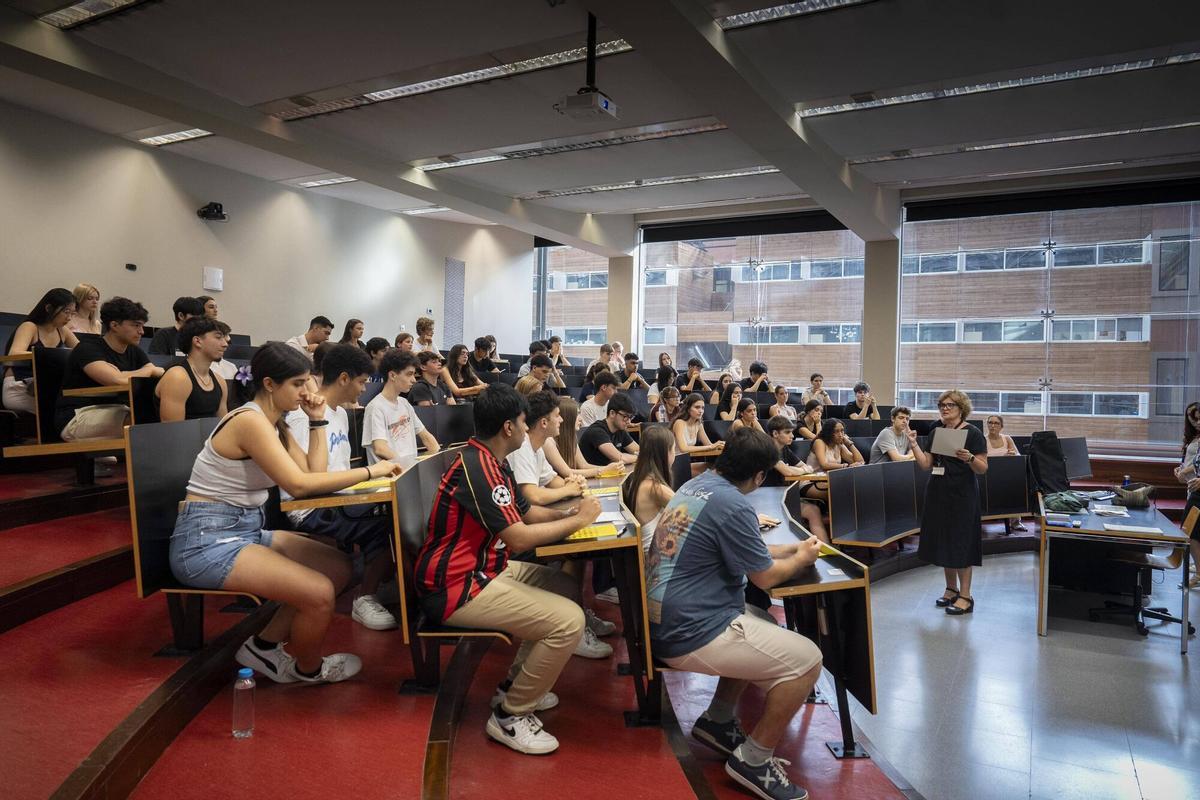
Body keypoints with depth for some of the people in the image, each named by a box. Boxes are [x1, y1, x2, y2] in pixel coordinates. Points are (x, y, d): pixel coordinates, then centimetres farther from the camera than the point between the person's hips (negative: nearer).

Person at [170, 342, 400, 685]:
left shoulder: (274, 424, 11)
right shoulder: (250, 420, -18)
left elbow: (314, 472, 4)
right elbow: (299, 485, -26)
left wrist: (317, 420, 3)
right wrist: (370, 471, -22)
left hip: (246, 529, 10)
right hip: (207, 540, -10)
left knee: (339, 567, 5)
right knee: (319, 592, -21)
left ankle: (265, 645, 13)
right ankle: (308, 669, 9)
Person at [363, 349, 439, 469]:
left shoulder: (404, 403, 15)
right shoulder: (376, 407, -9)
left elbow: (425, 436, 18)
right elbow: (380, 449, -20)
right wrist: (407, 466, -30)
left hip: (412, 466, 7)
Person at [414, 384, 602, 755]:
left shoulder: (491, 461, 10)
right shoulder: (479, 469, -23)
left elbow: (526, 512, 16)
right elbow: (520, 538, -25)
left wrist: (569, 513, -1)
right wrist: (579, 520, -13)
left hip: (482, 570, 11)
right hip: (457, 588, -11)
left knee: (567, 587, 16)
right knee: (569, 620, -18)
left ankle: (516, 684, 22)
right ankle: (510, 715, 0)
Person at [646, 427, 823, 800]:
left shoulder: (696, 484, 9)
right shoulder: (732, 505, -20)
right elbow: (765, 577, -9)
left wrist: (793, 547, 28)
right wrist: (803, 559, 11)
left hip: (667, 620, 10)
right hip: (692, 635, -10)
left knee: (762, 629, 28)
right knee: (807, 660, -4)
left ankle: (718, 720, 25)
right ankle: (753, 759, 6)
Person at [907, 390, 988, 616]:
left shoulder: (972, 433, -7)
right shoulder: (935, 432, 9)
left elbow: (983, 468, -11)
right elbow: (926, 464, 5)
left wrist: (969, 458, -29)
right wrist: (914, 445, -6)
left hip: (962, 495, -6)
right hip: (938, 492, 6)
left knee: (961, 542, -3)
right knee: (943, 540, 11)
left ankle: (965, 596, 5)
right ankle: (951, 589, 24)